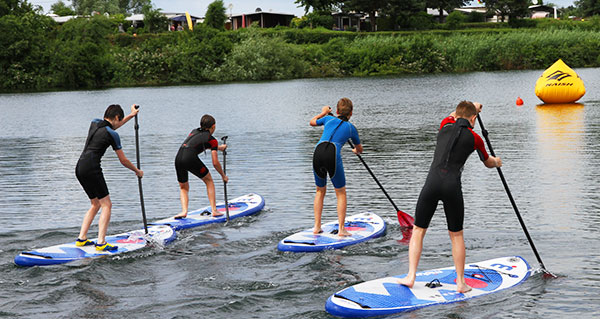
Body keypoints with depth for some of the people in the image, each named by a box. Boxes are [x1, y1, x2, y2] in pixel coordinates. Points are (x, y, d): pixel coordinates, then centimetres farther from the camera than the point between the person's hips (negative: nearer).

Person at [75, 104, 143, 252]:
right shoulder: (112, 135, -6)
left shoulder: (95, 123, 15)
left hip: (79, 168, 9)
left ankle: (81, 238, 17)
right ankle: (101, 243, -13)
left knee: (96, 204, 19)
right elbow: (123, 160, 1)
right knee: (106, 205, -4)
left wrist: (131, 115, 43)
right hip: (91, 169, -9)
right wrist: (138, 171, 18)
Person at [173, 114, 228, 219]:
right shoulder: (212, 140, 12)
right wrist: (223, 176, 26)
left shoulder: (194, 131, 29)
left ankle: (184, 211, 2)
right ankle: (214, 211, 16)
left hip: (178, 157, 5)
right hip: (191, 158, -5)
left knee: (183, 187, 24)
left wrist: (218, 147, 63)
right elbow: (215, 163, 10)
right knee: (209, 181, 19)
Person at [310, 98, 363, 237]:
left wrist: (323, 113, 59)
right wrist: (356, 151, 58)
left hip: (318, 153, 3)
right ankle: (341, 229, 6)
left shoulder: (329, 119, 22)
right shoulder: (351, 127, 18)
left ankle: (317, 226, 19)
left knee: (320, 191, 21)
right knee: (341, 193, 12)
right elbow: (360, 149, 34)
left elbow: (312, 122, 43)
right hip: (333, 156, -3)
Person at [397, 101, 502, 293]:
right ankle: (461, 283, 16)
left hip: (432, 183, 1)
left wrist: (472, 107, 59)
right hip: (452, 186, -1)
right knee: (456, 235, 12)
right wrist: (496, 162, 51)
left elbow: (453, 116, 42)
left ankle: (411, 277, 7)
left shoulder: (445, 126, 14)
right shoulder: (474, 138, 8)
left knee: (418, 230, 12)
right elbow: (488, 163, 26)